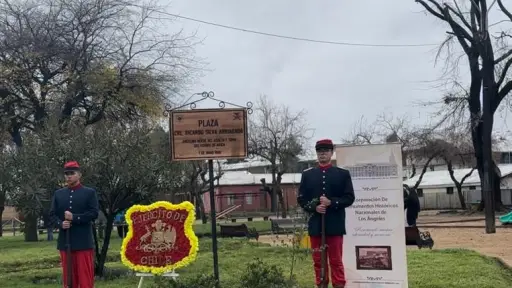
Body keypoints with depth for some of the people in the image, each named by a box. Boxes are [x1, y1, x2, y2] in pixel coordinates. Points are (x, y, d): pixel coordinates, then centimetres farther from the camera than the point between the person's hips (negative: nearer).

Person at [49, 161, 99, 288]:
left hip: (83, 242, -4)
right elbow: (52, 214, 9)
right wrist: (60, 223, -11)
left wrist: (74, 217, -17)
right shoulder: (58, 194, 12)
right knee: (68, 277, 9)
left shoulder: (90, 192, 0)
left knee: (85, 277, -2)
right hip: (65, 242, 4)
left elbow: (94, 214, -8)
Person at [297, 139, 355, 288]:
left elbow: (349, 198, -1)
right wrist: (314, 207, -13)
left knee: (336, 260, 2)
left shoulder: (343, 174, 3)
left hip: (335, 225, -2)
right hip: (315, 225, 2)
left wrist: (331, 202, -16)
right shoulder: (307, 174, 8)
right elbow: (301, 199, 6)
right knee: (318, 261, 8)